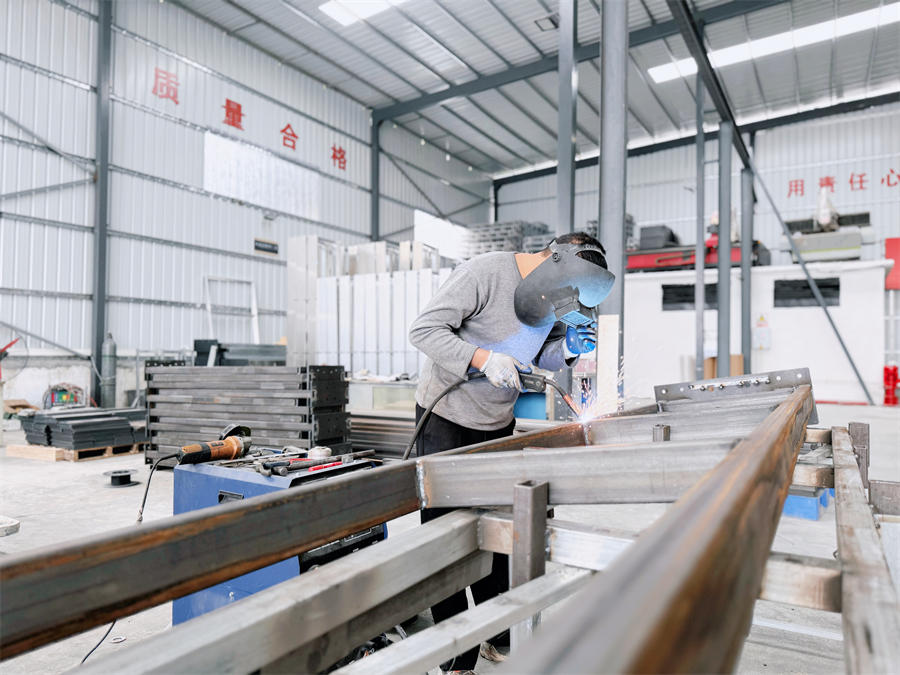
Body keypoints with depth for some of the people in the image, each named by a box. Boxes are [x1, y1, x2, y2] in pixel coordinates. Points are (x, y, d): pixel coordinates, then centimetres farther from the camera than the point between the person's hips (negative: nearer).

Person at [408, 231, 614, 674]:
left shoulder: (555, 298, 1)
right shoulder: (484, 273, -21)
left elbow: (537, 358, 9)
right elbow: (423, 330, -22)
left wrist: (566, 349, -12)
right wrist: (483, 358, -32)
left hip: (497, 426, 6)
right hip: (446, 420, -6)